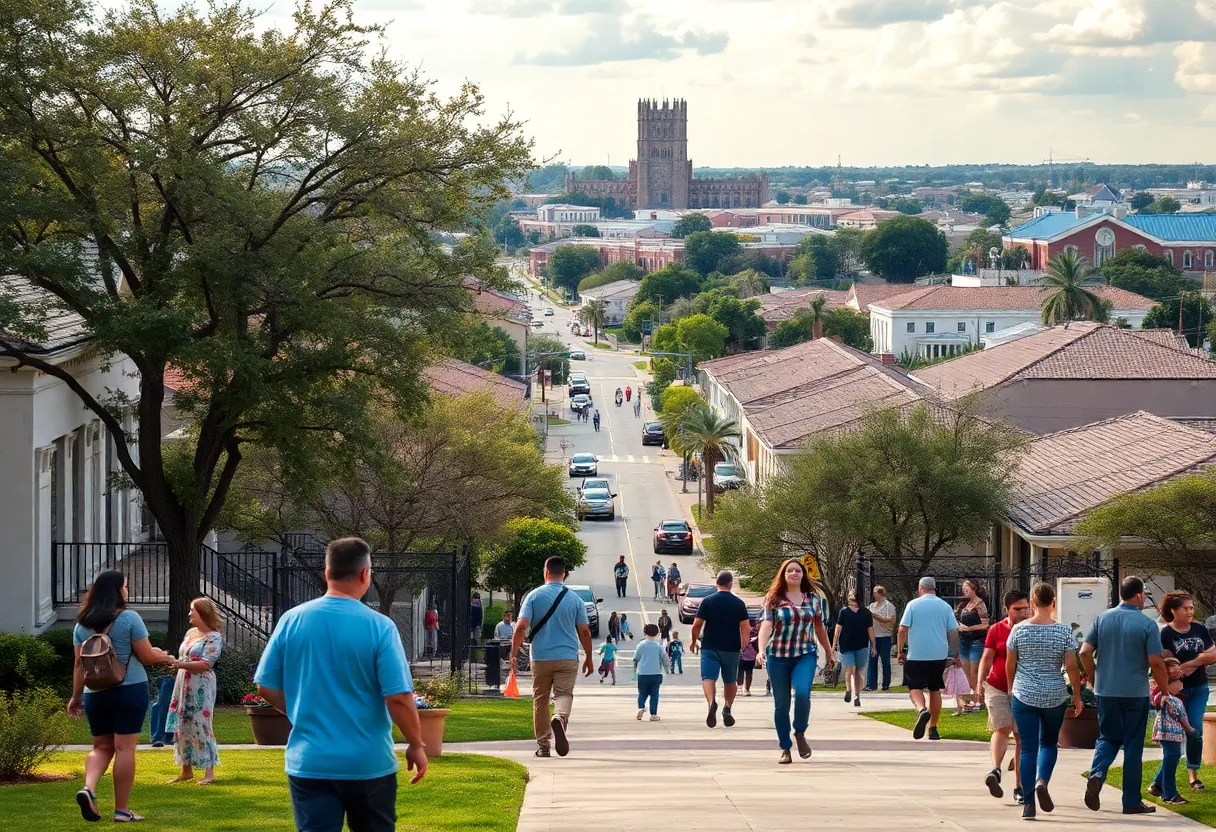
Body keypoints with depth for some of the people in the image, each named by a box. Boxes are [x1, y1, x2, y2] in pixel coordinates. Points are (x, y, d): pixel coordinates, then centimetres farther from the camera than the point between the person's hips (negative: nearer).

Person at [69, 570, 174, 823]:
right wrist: (163, 657, 14)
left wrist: (76, 696, 14)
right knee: (124, 748, -1)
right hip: (130, 689, -4)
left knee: (101, 746, 15)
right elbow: (146, 656, -7)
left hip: (95, 693, 4)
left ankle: (88, 788, -12)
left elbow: (79, 664, 7)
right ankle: (122, 810, 1)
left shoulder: (82, 624, 5)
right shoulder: (129, 618, -8)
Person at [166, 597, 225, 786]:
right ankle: (186, 770, 16)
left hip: (200, 689, -8)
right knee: (183, 727, 8)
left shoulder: (213, 637, -10)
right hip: (183, 686, 8)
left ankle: (209, 772, -6)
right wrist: (170, 660, 5)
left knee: (200, 727, -9)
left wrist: (180, 664, -24)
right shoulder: (191, 633, 15)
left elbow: (205, 664, -20)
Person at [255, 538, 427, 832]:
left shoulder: (292, 620, -2)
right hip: (369, 763, -2)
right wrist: (416, 745, 2)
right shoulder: (379, 627, -11)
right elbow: (398, 698, -13)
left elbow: (267, 687, 4)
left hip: (309, 762, 2)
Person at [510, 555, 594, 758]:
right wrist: (589, 658, 14)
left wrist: (513, 654, -3)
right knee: (564, 694, 0)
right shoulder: (575, 599, 2)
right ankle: (560, 718, -33)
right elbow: (584, 632, 3)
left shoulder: (534, 596, -1)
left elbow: (521, 627, -9)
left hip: (540, 658, 0)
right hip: (567, 657, 0)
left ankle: (543, 745, 13)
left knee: (540, 700, 10)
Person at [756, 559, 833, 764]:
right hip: (778, 656, 0)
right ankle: (785, 748, 13)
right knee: (781, 704, 2)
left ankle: (800, 733, 1)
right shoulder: (774, 600, 0)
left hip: (805, 655, 0)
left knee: (802, 692, -23)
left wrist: (829, 651, 24)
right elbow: (766, 626, -12)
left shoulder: (813, 598, 8)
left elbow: (820, 628, 18)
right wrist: (761, 650, -28)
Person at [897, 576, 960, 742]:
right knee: (935, 690, 14)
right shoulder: (945, 607, 5)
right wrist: (956, 655, 11)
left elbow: (903, 630, -7)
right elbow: (953, 632, 4)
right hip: (939, 655, 3)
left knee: (915, 688, -1)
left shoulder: (913, 605, -2)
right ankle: (933, 728, 17)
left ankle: (922, 709, -32)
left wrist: (900, 651, 2)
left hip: (916, 655, -3)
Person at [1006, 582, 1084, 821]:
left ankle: (1028, 803, -2)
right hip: (1054, 697, 0)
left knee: (1028, 747, 3)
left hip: (1024, 695, 0)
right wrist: (1077, 696, 4)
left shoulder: (1019, 629, -3)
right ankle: (1042, 781, -6)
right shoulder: (1064, 631, -6)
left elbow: (1010, 665, 3)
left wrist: (1011, 689, 20)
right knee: (1049, 743, 19)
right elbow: (1071, 666, -6)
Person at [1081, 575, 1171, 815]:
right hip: (1136, 692, -3)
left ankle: (1097, 774, -12)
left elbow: (1085, 653, -1)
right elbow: (1156, 662, -12)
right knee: (1133, 746, 6)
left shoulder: (1102, 618, 1)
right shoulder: (1147, 624, -9)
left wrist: (1094, 679, 13)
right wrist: (1164, 688, 4)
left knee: (1108, 738, 16)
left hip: (1106, 690, 3)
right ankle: (1132, 802, 9)